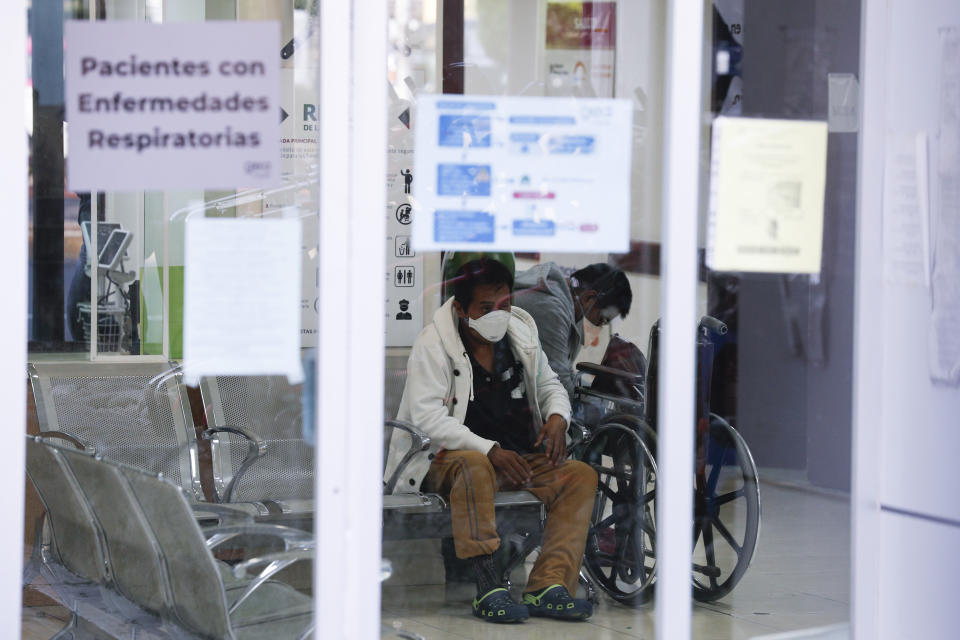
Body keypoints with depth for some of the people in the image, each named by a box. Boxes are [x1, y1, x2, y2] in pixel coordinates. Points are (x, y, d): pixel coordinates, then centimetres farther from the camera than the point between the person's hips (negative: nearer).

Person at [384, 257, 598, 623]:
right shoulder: (434, 344, -7)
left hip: (521, 457, 6)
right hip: (450, 460, -6)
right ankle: (487, 589, -44)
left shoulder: (522, 335, 10)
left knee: (581, 476, -16)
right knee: (474, 466, -39)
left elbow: (549, 385, 24)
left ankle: (548, 587, -31)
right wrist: (491, 450, -27)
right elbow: (427, 417, -17)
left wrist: (557, 416, -2)